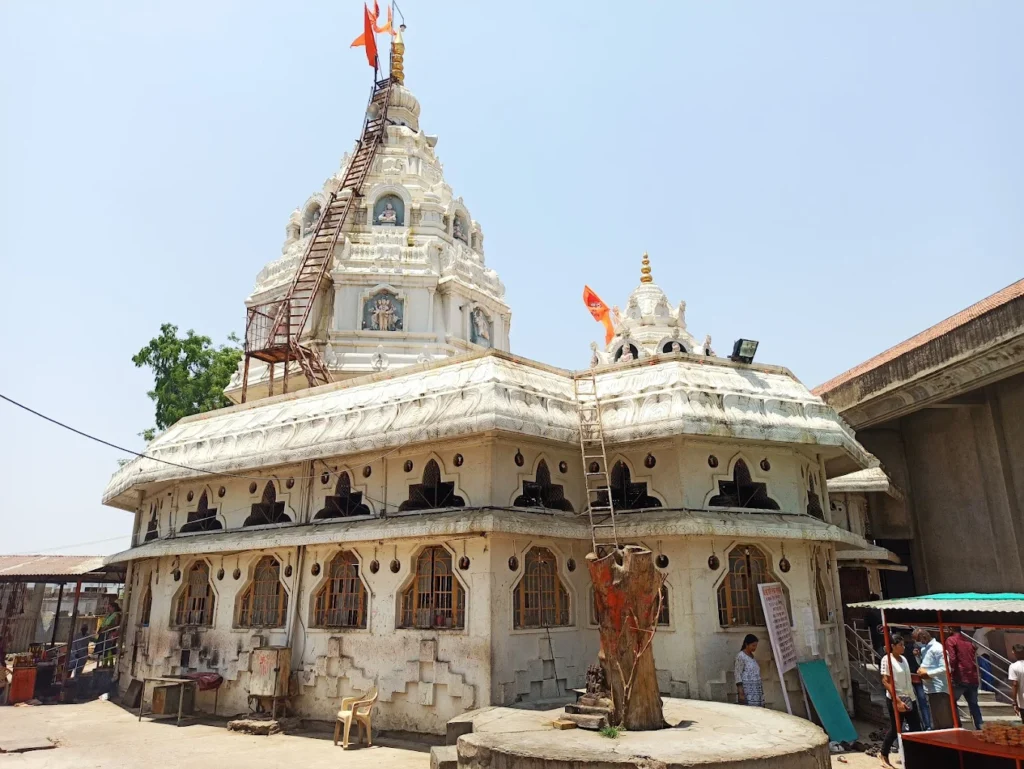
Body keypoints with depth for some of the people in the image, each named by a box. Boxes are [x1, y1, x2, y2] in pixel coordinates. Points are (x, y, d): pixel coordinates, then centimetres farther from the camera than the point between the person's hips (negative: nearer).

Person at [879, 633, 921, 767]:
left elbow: (906, 677, 18)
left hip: (908, 698, 7)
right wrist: (897, 700, -21)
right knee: (895, 728, 4)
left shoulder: (904, 659, 8)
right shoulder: (887, 659, -14)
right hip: (895, 700, -7)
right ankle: (884, 754, 22)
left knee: (915, 727, 4)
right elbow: (886, 681, -17)